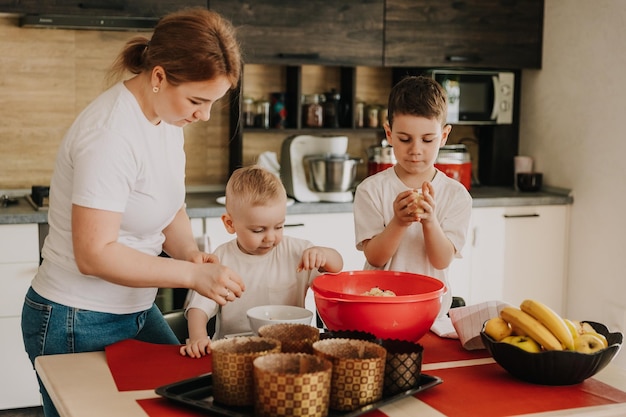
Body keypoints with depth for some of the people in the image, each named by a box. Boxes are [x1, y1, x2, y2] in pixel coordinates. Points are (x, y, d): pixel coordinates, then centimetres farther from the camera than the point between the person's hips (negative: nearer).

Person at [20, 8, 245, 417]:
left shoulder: (169, 116, 0)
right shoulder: (112, 134, -26)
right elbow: (94, 254, -27)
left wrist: (190, 252, -10)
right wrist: (193, 274, -27)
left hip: (138, 309, 8)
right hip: (78, 326, -8)